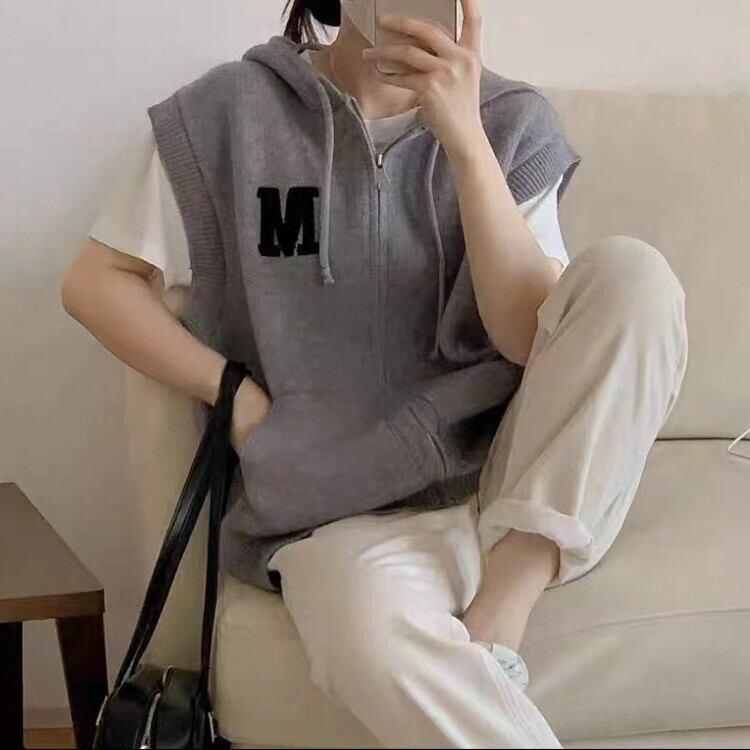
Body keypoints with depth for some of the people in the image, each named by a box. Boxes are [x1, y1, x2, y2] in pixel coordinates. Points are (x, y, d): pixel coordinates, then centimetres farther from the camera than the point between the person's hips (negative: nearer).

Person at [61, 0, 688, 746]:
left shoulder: (512, 122, 2)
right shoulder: (228, 113, -1)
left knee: (628, 271, -23)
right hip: (342, 502, -3)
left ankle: (497, 622, -22)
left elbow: (534, 337, -11)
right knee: (374, 635, -39)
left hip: (504, 481, 4)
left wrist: (466, 141, -21)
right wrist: (241, 400, -5)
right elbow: (94, 282, 5)